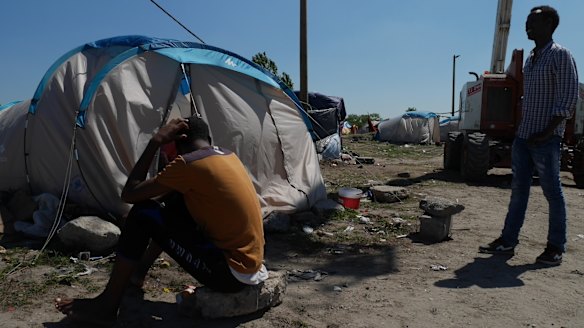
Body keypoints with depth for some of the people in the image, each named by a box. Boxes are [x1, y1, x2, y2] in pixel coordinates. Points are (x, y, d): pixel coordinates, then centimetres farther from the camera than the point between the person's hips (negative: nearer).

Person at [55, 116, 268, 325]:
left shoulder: (190, 162, -16)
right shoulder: (228, 155, 10)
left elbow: (129, 194, -9)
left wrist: (156, 141, -7)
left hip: (230, 273, -9)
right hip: (249, 261, 9)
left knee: (143, 214, -7)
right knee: (174, 202, 20)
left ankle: (107, 305, 5)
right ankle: (138, 271, 36)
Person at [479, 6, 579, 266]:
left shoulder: (560, 56, -7)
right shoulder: (530, 59, 16)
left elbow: (569, 99, -13)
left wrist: (547, 132, -17)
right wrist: (522, 128, 12)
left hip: (546, 139, -8)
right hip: (523, 136, 8)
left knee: (552, 192, 1)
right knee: (518, 189, 8)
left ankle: (556, 247, 12)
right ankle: (508, 241, 13)